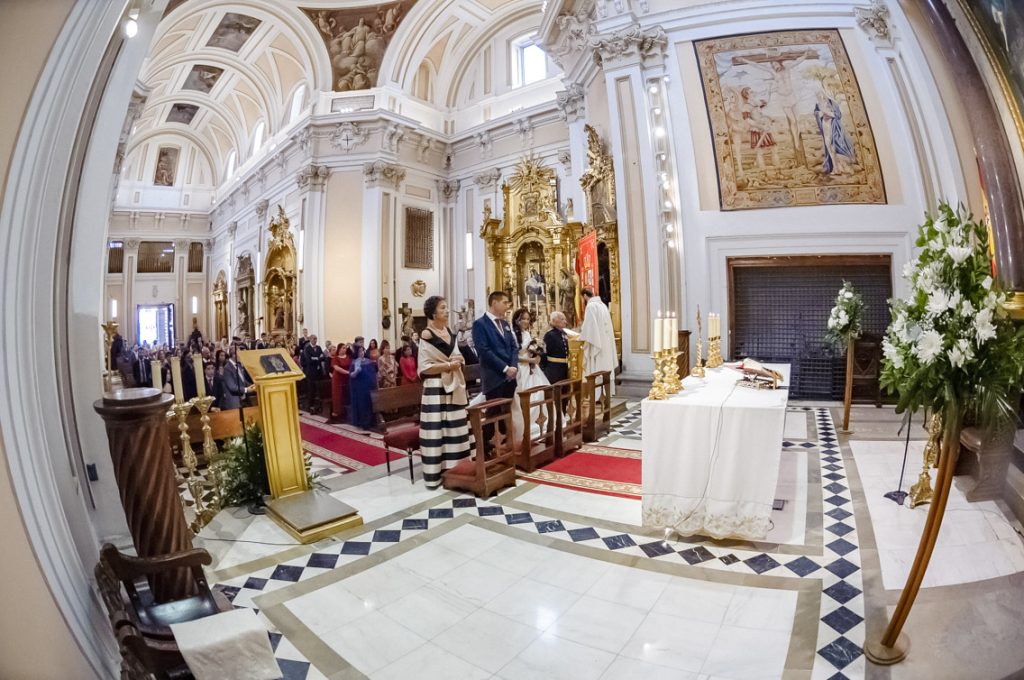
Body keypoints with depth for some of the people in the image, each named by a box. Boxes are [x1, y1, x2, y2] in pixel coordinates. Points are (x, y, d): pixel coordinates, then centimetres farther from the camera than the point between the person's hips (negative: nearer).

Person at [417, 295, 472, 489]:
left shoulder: (449, 332, 11)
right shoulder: (426, 335, -11)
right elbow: (424, 367, -15)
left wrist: (458, 359, -2)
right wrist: (449, 365, -15)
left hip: (454, 387, 7)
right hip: (436, 389, -7)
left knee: (455, 428, 11)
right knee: (436, 430, -3)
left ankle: (454, 469, 23)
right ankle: (435, 474, 7)